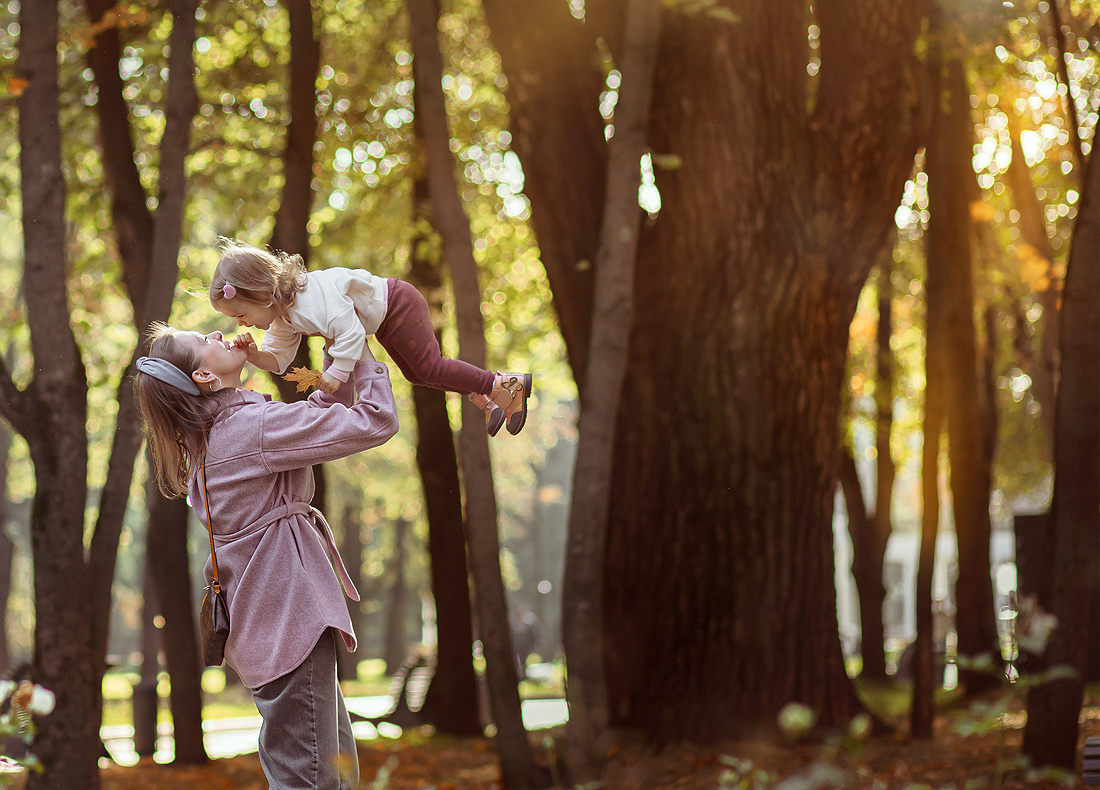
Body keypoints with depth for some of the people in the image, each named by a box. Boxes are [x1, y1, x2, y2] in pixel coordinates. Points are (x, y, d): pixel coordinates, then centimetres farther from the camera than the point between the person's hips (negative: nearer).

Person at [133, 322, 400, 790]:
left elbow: (318, 418, 26)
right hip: (289, 613, -10)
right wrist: (362, 357, 1)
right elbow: (375, 423, -13)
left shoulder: (210, 436, 16)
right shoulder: (255, 425, -14)